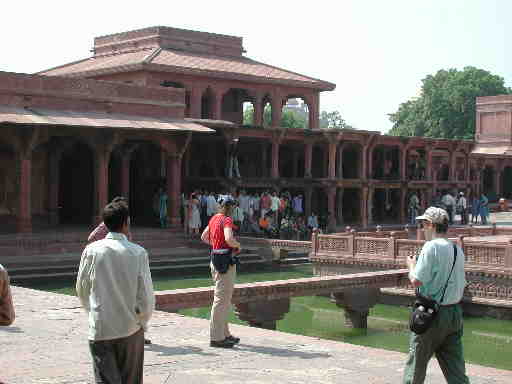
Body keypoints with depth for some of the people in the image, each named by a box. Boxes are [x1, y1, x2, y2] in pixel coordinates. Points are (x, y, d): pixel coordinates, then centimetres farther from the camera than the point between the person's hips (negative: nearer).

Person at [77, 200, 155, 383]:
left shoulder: (92, 250, -6)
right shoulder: (138, 253, -10)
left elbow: (82, 289, 5)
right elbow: (146, 294, -8)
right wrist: (142, 322, 10)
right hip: (131, 329, 0)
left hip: (100, 329, 0)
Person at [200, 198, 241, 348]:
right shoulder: (227, 220, -14)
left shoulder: (214, 219, 14)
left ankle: (224, 333, 26)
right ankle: (216, 338, -4)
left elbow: (204, 237, 26)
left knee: (225, 298, 18)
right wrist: (238, 245, -11)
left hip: (215, 259, 10)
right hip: (225, 261, -10)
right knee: (221, 299, -6)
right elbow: (229, 239, -29)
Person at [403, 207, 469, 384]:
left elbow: (416, 281, -18)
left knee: (416, 362, 9)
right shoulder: (458, 250, 8)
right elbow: (462, 284, 12)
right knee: (454, 365, 8)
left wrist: (411, 265, 0)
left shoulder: (431, 246, -15)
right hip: (455, 313, 7)